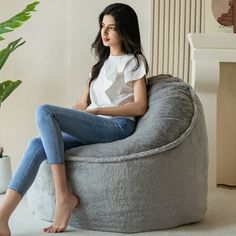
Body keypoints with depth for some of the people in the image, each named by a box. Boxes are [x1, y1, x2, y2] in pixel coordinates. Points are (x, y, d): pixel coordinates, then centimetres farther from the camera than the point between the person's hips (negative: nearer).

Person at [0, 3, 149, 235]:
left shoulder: (134, 61, 8)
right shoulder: (101, 62, 29)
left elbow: (140, 107, -4)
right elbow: (82, 104, 23)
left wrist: (97, 110, -9)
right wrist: (58, 124, 4)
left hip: (117, 127, -6)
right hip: (93, 129, 6)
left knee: (45, 111, -25)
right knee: (38, 144, -22)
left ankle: (63, 196, -27)